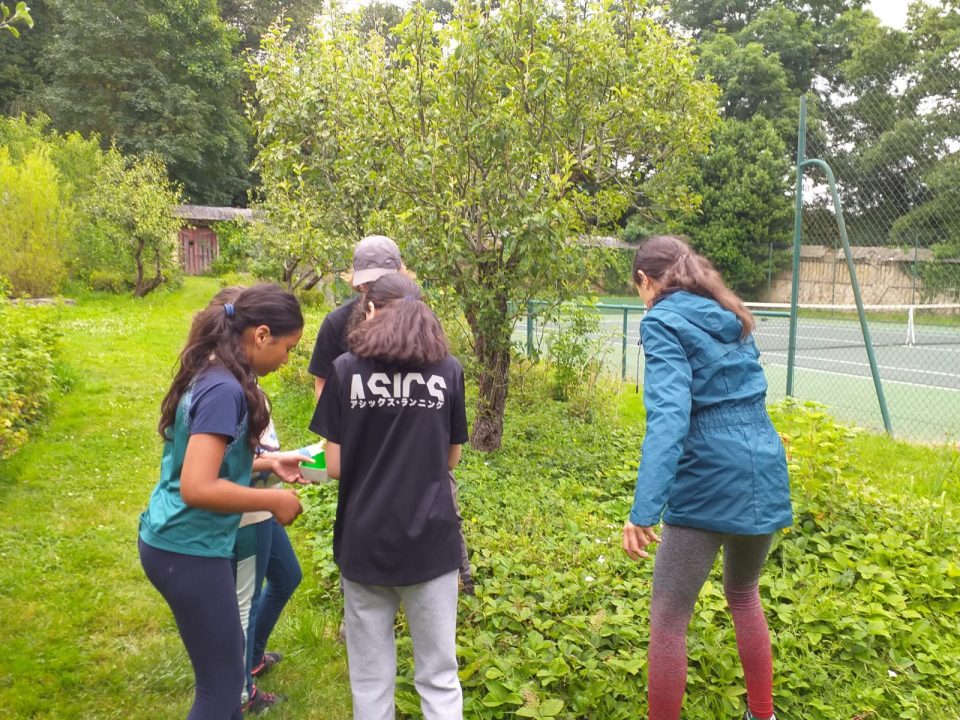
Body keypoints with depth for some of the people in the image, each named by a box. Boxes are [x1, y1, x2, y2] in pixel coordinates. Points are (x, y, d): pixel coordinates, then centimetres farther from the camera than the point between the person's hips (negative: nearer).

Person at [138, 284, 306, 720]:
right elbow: (198, 487, -29)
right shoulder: (225, 390, -24)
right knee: (223, 682, 6)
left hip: (173, 540, 10)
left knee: (225, 657, 24)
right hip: (188, 551, -10)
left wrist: (266, 463, 11)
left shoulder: (209, 376, 6)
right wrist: (275, 500, -18)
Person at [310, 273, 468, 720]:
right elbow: (450, 458, 7)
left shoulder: (346, 369, -3)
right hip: (430, 541, 1)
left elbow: (335, 467, -3)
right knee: (439, 676, 14)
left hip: (364, 542, 0)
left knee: (370, 679, 16)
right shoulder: (448, 369, 0)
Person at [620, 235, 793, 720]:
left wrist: (643, 510, -28)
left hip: (709, 484, -8)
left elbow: (669, 414, -21)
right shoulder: (730, 316, 15)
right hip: (766, 476, 8)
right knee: (743, 595, 28)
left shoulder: (663, 320, -7)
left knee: (668, 620, 5)